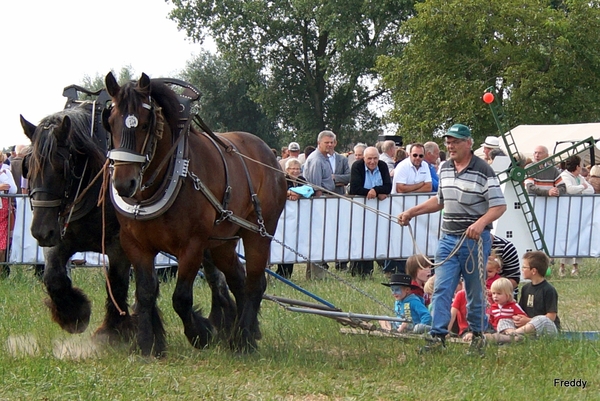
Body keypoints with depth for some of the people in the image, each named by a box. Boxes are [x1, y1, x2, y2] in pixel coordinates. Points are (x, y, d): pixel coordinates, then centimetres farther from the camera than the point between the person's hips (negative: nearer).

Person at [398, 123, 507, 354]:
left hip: (474, 240, -6)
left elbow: (499, 205, -13)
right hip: (448, 238, 6)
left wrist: (481, 223, -29)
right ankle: (438, 336, -5)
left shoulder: (483, 171, -10)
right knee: (441, 289, -4)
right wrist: (412, 212, 22)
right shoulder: (445, 169, 13)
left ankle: (478, 335, 19)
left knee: (475, 293, 5)